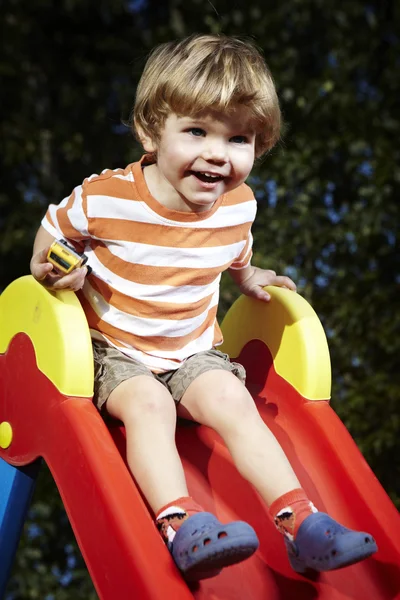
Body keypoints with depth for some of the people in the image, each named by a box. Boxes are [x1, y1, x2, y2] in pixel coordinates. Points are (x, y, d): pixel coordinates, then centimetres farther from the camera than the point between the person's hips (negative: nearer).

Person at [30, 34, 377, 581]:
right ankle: (181, 526, -38)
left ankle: (300, 523, -19)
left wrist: (250, 280, 9)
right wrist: (52, 267, -14)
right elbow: (55, 224, -1)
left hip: (193, 350, 3)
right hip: (112, 350, -3)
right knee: (149, 405, -30)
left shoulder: (238, 206, -6)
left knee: (234, 402, -18)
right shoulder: (107, 197, -20)